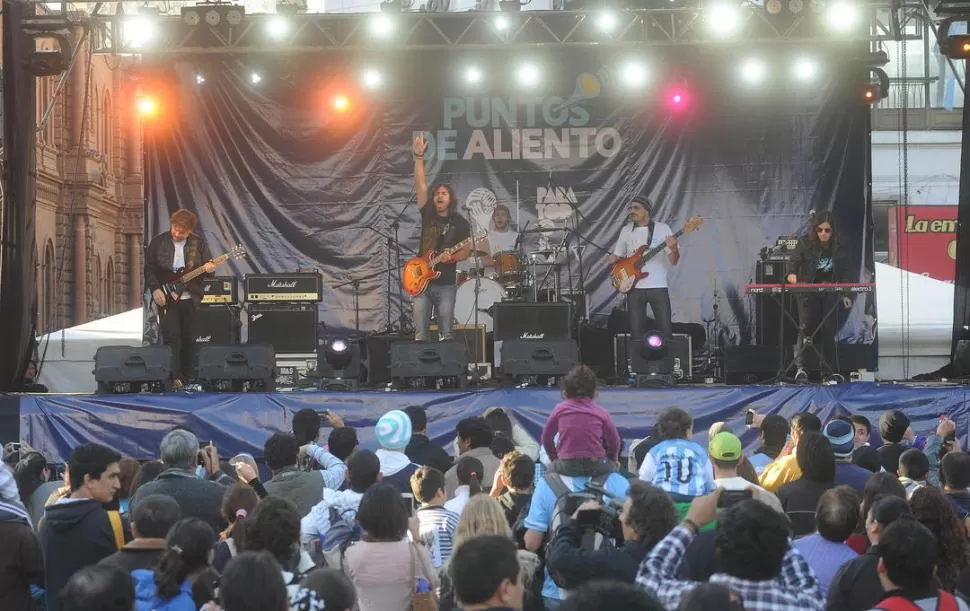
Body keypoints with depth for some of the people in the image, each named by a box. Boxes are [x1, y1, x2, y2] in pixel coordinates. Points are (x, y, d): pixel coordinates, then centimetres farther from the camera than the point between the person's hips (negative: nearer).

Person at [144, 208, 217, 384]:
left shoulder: (198, 243, 3)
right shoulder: (158, 242, -1)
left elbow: (209, 264, 6)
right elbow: (149, 269, 0)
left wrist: (210, 268, -18)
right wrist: (155, 289, -12)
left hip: (190, 299, 2)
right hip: (166, 298, -2)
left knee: (189, 339, 6)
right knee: (171, 336, -11)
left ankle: (188, 378, 17)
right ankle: (173, 377, -8)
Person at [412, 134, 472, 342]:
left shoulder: (460, 223, 3)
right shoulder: (427, 215, 6)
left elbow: (466, 251, 3)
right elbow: (420, 185, -2)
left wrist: (451, 257, -19)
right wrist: (419, 157, -10)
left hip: (445, 283, -2)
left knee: (445, 334, -1)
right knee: (420, 334, 0)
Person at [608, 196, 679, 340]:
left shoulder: (663, 228, 2)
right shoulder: (626, 230, 10)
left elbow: (673, 261, 0)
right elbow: (616, 256, 19)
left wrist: (673, 249, -22)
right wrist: (612, 260, -4)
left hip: (658, 286, -2)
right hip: (634, 287, 2)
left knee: (665, 331, -7)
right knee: (637, 333, 0)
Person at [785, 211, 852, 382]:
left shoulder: (838, 248, 0)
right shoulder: (805, 243, -9)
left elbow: (843, 273, 8)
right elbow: (794, 260, -20)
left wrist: (845, 295, 4)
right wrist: (792, 274, -41)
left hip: (829, 294, 3)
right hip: (807, 294, -3)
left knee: (829, 331, 2)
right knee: (806, 328, -15)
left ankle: (829, 371, 9)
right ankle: (800, 368, -11)